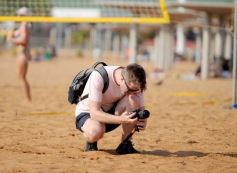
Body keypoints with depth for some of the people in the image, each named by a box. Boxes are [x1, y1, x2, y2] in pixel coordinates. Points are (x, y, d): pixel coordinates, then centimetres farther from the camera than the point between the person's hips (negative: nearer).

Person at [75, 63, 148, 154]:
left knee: (133, 99, -26)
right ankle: (91, 142, -2)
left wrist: (142, 122, -34)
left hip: (111, 114, 4)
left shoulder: (134, 84, -16)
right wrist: (121, 120, -46)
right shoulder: (98, 77, -31)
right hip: (87, 113, -4)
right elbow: (94, 113, -34)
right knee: (96, 131, -40)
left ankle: (126, 144, -13)